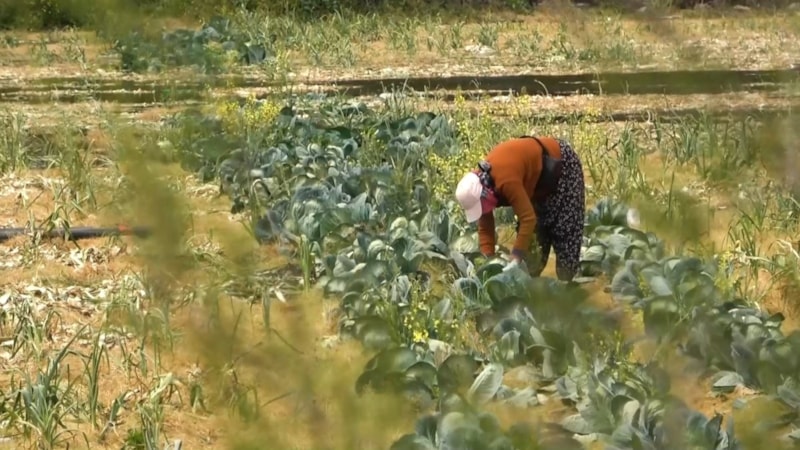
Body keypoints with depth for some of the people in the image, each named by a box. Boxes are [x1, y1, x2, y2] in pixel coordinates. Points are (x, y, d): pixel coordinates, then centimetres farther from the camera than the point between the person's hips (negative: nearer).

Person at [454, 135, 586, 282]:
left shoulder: (506, 181, -43)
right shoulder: (480, 183, -16)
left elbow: (528, 219, -40)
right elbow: (485, 228, -9)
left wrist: (516, 257, -38)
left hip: (561, 163, -8)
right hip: (537, 170, 8)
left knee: (564, 223, -4)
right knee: (538, 222, 8)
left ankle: (565, 280, 1)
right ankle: (531, 276, 13)